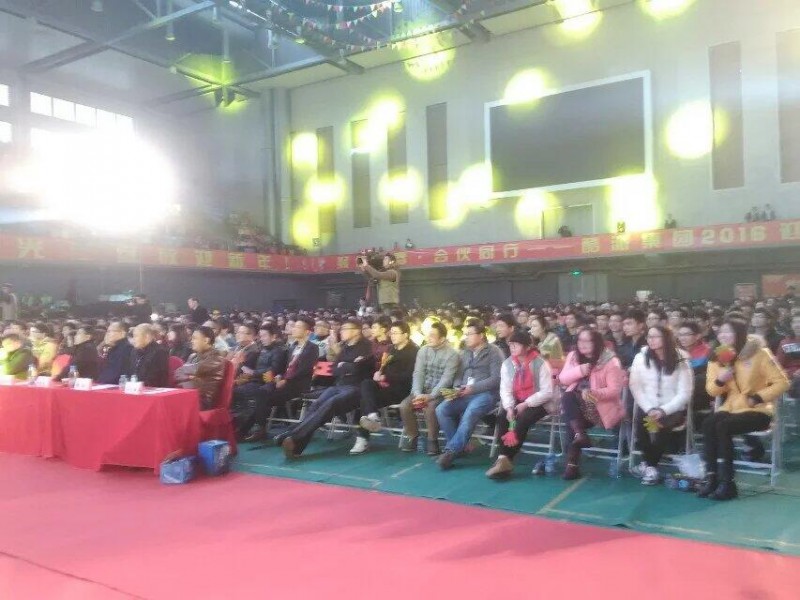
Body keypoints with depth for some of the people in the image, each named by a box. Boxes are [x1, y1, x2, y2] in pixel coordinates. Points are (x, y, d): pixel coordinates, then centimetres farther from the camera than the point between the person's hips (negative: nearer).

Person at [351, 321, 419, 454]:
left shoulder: (414, 351, -2)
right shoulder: (391, 349, 21)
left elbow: (409, 375, -13)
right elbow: (382, 368, 19)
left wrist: (386, 377, -14)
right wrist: (378, 374, -5)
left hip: (402, 389, -7)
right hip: (387, 386, 7)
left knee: (366, 399, -25)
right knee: (366, 383, -24)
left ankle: (363, 438, -25)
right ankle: (372, 416, -36)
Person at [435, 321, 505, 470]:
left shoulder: (494, 352, 1)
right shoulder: (465, 353, 20)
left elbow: (496, 378, -9)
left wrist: (473, 388, -16)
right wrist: (457, 389, -5)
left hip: (485, 393, -6)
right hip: (465, 394, 6)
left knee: (469, 414, -35)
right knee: (441, 409, -19)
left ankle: (451, 450, -30)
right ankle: (459, 445, -8)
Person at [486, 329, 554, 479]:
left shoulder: (540, 364, -12)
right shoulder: (507, 364, 2)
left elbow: (548, 392, -15)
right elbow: (505, 390, -2)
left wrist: (526, 404, -20)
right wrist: (509, 407, -19)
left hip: (537, 403, -4)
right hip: (517, 402, 4)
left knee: (522, 420, -30)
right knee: (502, 417, -24)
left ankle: (505, 459, -24)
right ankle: (504, 459, -26)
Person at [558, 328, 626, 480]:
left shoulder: (610, 361, -9)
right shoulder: (573, 356, 7)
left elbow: (615, 390, -14)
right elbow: (563, 379, 4)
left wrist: (594, 393, -32)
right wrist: (579, 371, -14)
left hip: (601, 406, -5)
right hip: (577, 404, 5)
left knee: (571, 423, -28)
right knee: (567, 397, -30)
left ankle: (573, 463, -19)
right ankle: (580, 435, -36)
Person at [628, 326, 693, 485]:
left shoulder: (681, 360, -4)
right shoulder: (640, 358, 2)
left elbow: (685, 393, -7)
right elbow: (635, 387, -1)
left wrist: (664, 410, -19)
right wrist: (649, 409, -14)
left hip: (672, 409, -1)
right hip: (648, 408, 2)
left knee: (663, 426, -31)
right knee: (640, 423, -29)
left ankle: (649, 464, -10)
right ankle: (651, 466, -9)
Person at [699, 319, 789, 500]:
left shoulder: (759, 353, -9)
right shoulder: (718, 356, 6)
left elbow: (782, 382, -10)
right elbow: (712, 391, 8)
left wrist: (757, 398, -20)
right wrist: (719, 380, -14)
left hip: (758, 410, -5)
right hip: (732, 407, 5)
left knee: (723, 427, -30)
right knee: (708, 424, -26)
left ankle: (727, 482, -24)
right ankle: (711, 477, -24)